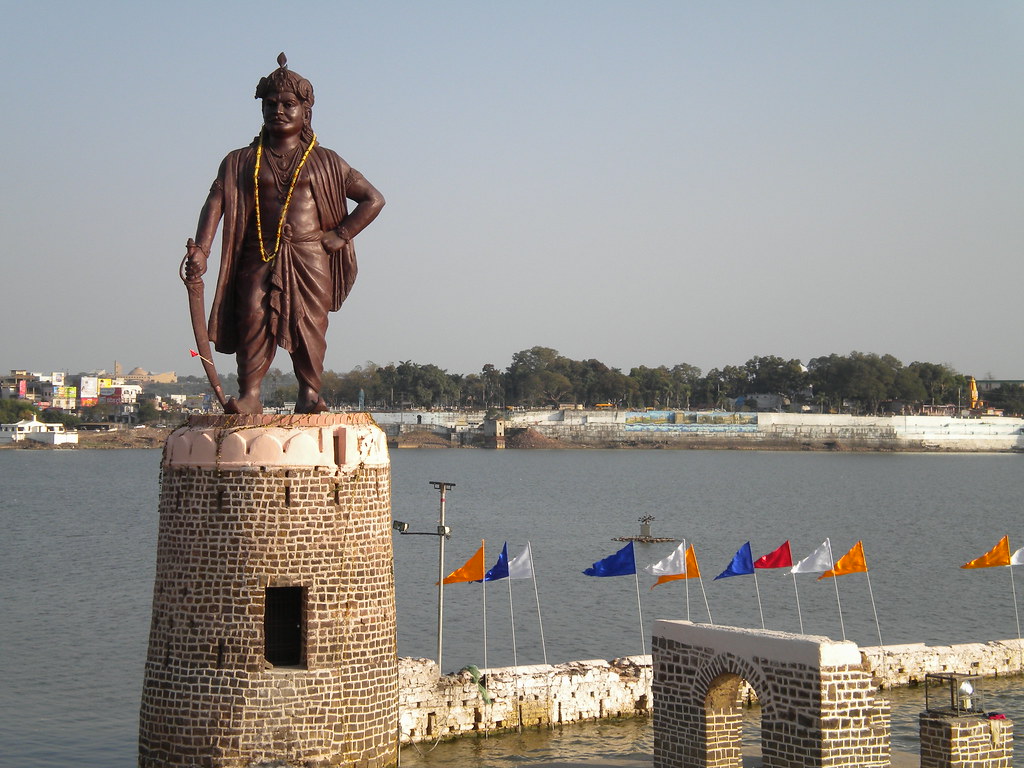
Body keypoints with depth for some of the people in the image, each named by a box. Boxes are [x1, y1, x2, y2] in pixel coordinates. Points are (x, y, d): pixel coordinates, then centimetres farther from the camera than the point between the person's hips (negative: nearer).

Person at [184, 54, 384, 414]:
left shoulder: (325, 163, 12)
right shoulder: (241, 162, 14)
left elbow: (373, 199, 14)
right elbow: (216, 202, 1)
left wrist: (340, 235, 2)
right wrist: (200, 248, -15)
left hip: (310, 258, 0)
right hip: (258, 258, 0)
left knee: (309, 322, -10)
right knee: (253, 316, -16)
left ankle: (309, 394, -5)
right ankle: (249, 396, -19)